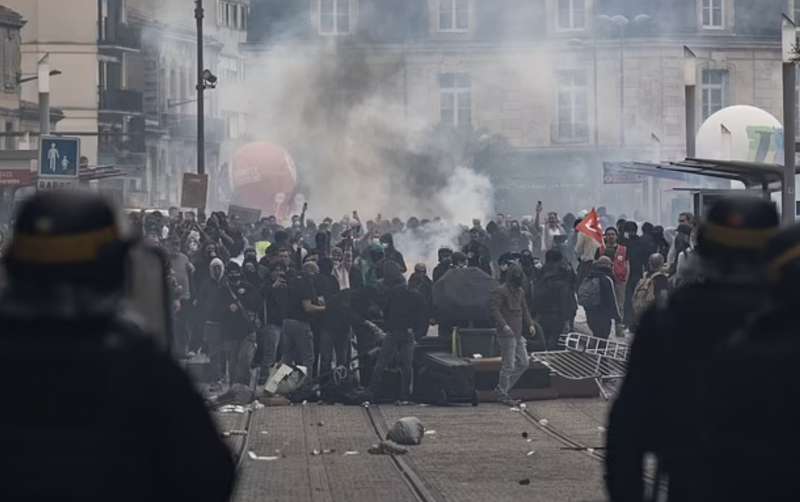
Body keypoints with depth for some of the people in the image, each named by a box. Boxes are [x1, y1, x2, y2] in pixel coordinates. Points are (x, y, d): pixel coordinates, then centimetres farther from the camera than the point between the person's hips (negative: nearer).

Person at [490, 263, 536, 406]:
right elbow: (494, 308, -19)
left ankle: (502, 389, 18)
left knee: (524, 363, 10)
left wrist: (530, 324, 12)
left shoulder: (520, 291, 15)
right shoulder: (501, 292, -11)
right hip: (507, 335, -9)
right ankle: (502, 394, 5)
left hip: (518, 334, 9)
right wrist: (503, 325, -28)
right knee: (508, 365, -6)